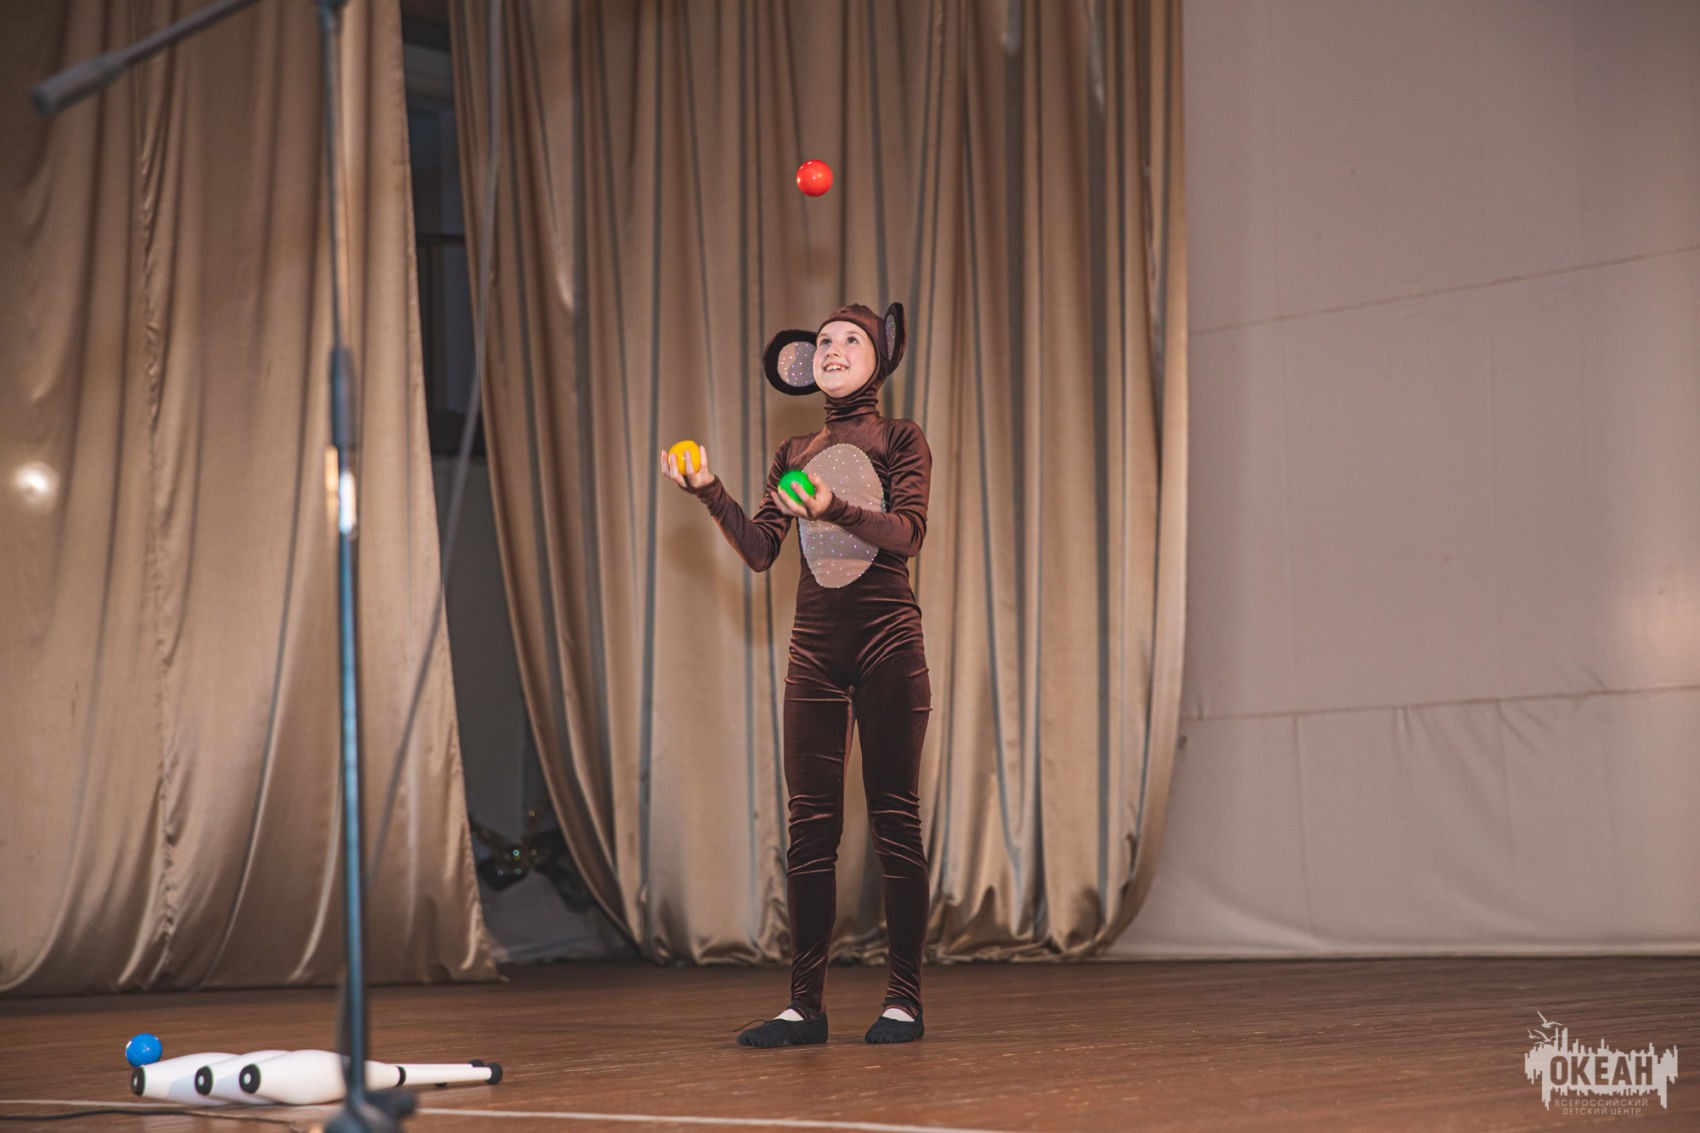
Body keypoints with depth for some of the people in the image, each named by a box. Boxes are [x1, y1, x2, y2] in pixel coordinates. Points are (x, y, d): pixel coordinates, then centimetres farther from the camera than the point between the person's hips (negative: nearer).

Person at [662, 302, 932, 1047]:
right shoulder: (795, 455, 16)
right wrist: (709, 493, -5)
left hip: (887, 637, -4)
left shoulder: (900, 440, 4)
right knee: (810, 826, -1)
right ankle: (805, 1004, 0)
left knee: (895, 820, -4)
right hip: (814, 647, 4)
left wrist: (836, 510, -27)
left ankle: (904, 998, 0)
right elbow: (759, 551, 9)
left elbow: (908, 532, -11)